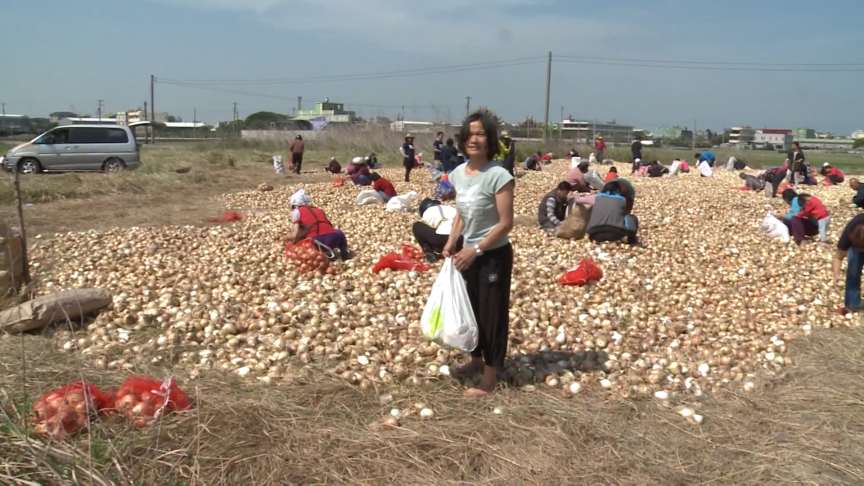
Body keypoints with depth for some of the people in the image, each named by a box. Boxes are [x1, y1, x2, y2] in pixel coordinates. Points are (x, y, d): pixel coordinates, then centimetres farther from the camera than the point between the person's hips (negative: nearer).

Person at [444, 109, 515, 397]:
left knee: (492, 313, 4)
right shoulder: (458, 174, 1)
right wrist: (452, 242, -1)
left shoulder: (499, 176, -20)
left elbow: (506, 223, -20)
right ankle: (476, 360, 42)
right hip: (469, 253, 7)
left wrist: (475, 250, -20)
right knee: (470, 308, 21)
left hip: (494, 255, -7)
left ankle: (490, 378, 17)